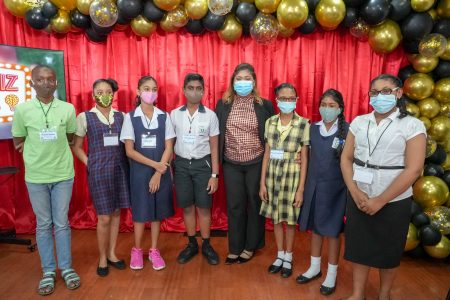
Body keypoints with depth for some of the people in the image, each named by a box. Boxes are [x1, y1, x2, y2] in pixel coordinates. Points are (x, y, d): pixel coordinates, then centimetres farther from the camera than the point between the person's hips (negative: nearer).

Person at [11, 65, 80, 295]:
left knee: (62, 224, 9)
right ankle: (48, 271, 24)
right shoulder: (22, 110, -3)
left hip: (63, 175, 0)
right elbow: (18, 144, 7)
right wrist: (38, 150, -2)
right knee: (43, 225, 11)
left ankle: (66, 268, 24)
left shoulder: (68, 109, -3)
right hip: (36, 177, 0)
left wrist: (35, 144, 4)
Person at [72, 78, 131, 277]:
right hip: (99, 171, -3)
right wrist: (89, 163, -4)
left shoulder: (121, 116, 6)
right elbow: (76, 146, 4)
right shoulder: (84, 117, 0)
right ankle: (102, 258, 19)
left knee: (116, 213, 10)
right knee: (104, 217, 0)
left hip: (120, 169, 3)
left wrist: (126, 163, -1)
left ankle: (112, 254, 26)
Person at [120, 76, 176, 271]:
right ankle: (137, 250, 25)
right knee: (140, 212, 6)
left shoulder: (164, 117, 1)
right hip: (139, 171, -1)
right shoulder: (130, 117, -3)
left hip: (161, 171, 1)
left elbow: (169, 148, -2)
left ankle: (154, 251, 24)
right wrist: (154, 164, -15)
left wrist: (158, 173, -10)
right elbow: (129, 151, -7)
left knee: (157, 212, 9)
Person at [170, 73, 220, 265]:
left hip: (202, 164, -1)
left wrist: (214, 175, -5)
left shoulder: (210, 116, -3)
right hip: (181, 164, 2)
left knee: (204, 207, 5)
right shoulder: (174, 114, 0)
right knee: (187, 206, 10)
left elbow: (214, 147, -1)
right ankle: (192, 244, 27)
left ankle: (206, 245, 23)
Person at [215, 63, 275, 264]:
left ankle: (250, 247, 30)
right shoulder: (222, 104, 1)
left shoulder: (265, 106, -4)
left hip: (256, 163, -1)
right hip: (231, 164, 1)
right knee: (234, 206, 10)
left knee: (255, 204, 12)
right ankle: (235, 248, 26)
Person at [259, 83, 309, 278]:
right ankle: (280, 255, 33)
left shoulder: (303, 124, -9)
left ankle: (288, 258, 30)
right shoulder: (270, 122, 1)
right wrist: (262, 182, 2)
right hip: (272, 174, 3)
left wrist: (301, 189, -8)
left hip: (292, 176, -3)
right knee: (275, 217, 14)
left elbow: (304, 159, -7)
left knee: (290, 218, 10)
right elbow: (267, 154, 4)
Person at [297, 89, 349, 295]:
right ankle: (314, 267, 34)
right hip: (313, 184, 4)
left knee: (332, 229, 8)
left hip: (334, 186, -4)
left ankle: (331, 274, 25)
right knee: (314, 226, 15)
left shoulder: (347, 130, -10)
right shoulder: (313, 128, 4)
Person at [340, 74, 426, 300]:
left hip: (393, 203, -3)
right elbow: (346, 158, 3)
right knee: (359, 247, 12)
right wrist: (355, 192, -9)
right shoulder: (359, 122, 3)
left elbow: (413, 170, -14)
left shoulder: (412, 125, -8)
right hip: (358, 200, 3)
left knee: (388, 252, 14)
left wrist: (379, 201, -15)